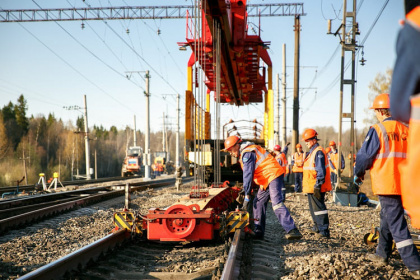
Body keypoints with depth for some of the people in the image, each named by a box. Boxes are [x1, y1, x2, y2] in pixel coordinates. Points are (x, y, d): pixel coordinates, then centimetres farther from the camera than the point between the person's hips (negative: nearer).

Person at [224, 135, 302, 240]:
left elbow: (248, 174, -20)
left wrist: (247, 196, -21)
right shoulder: (243, 154, 20)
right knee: (259, 203, 12)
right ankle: (258, 232, 16)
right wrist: (245, 190, 24)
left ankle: (292, 230, -30)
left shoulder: (247, 153, -14)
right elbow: (247, 173, 28)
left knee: (276, 203, -22)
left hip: (273, 176, -11)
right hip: (267, 180, 11)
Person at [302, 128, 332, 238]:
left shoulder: (318, 152, -16)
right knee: (313, 208, 19)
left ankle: (324, 231, -8)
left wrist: (318, 186, -25)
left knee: (318, 208, -9)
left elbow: (321, 171, -22)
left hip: (316, 187, -10)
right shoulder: (311, 152, 16)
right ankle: (317, 227, 32)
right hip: (311, 187, 10)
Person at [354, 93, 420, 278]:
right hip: (403, 184, 7)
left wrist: (358, 174, 9)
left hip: (386, 184, -7)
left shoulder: (378, 130, -10)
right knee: (387, 219, 21)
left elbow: (365, 156, -8)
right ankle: (382, 255, 33)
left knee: (397, 224, -6)